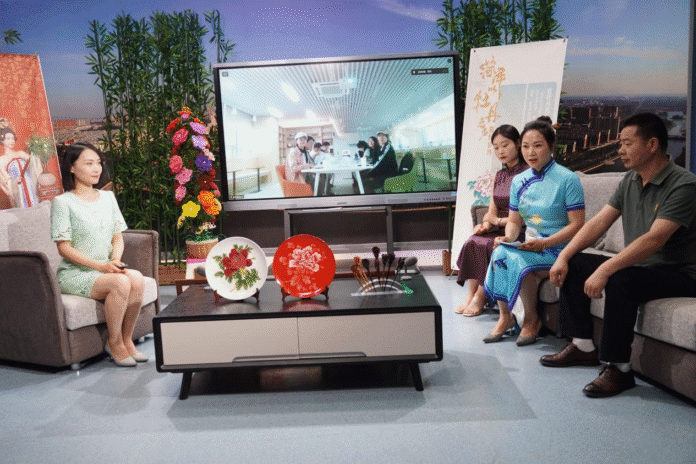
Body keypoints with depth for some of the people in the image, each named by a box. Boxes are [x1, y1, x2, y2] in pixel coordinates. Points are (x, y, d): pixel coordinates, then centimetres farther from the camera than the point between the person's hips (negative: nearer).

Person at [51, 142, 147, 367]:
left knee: (137, 278, -26)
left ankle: (127, 339, -9)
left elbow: (118, 237, 12)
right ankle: (114, 342, -11)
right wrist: (100, 266, -19)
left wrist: (116, 260, -10)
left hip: (106, 268, 5)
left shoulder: (108, 197, 13)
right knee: (120, 283, -32)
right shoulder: (62, 202, -5)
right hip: (74, 273, -5)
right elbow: (64, 248, -10)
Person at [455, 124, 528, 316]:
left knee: (487, 246, -29)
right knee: (473, 242, -21)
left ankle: (480, 299, -17)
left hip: (519, 232, -6)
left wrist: (499, 221, -12)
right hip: (498, 231, 6)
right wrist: (486, 224, -7)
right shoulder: (499, 176, 17)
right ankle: (471, 295, -18)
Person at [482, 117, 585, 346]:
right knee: (499, 253, -26)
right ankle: (505, 316, -7)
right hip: (530, 247, 5)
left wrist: (544, 243, -23)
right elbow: (514, 221, 16)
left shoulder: (567, 179, -7)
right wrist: (507, 238, -8)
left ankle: (531, 319, -6)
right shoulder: (519, 181, 11)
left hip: (558, 249, -5)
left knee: (517, 260, -31)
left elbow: (577, 225, -11)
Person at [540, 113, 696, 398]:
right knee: (573, 264, 0)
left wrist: (604, 271, -37)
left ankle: (617, 368, -23)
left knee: (620, 280, -35)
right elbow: (599, 222, 4)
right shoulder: (630, 181, 7)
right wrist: (563, 257, -8)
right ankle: (583, 346, 6)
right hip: (636, 265, 9)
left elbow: (654, 239, -31)